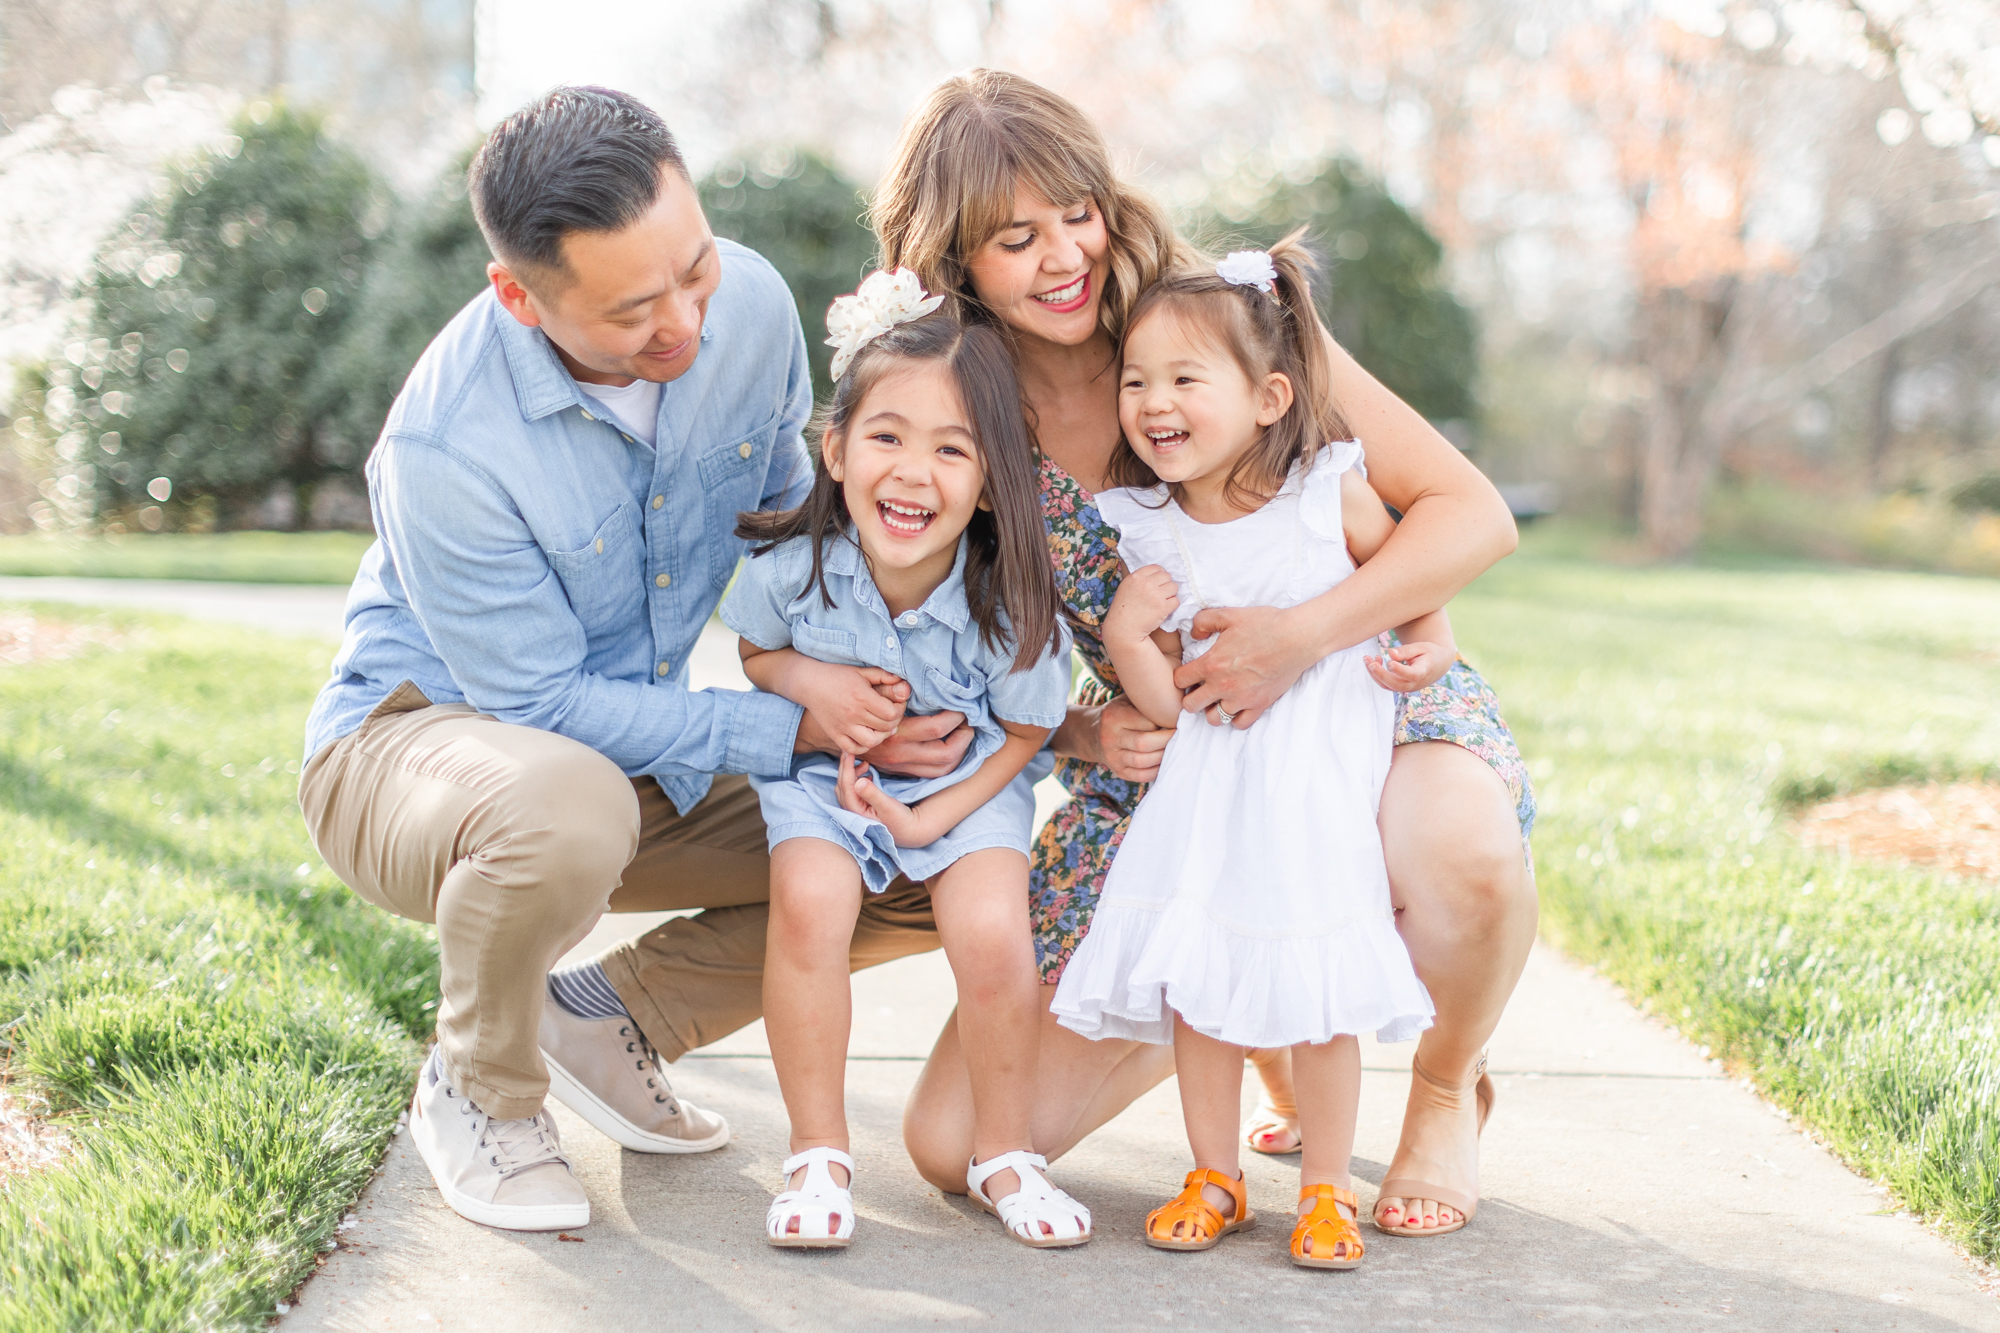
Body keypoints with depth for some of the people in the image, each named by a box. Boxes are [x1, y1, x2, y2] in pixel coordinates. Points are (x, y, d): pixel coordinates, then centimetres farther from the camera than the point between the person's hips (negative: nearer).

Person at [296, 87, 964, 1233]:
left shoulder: (751, 303, -14)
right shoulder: (446, 445, -31)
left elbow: (788, 507, 6)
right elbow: (542, 706, -24)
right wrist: (793, 729, -26)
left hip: (643, 757, 6)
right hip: (420, 734, -6)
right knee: (570, 810, -42)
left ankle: (611, 1017, 9)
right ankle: (476, 1093, -9)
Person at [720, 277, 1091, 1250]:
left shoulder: (1009, 602, -24)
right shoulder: (794, 565, -21)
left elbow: (1023, 734, -7)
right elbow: (754, 656, 2)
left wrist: (935, 817, -18)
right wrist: (811, 683, -20)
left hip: (969, 782, -1)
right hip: (822, 772, 1)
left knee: (992, 934, -24)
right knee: (807, 903, -27)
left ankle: (1003, 1155, 3)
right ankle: (817, 1153, -8)